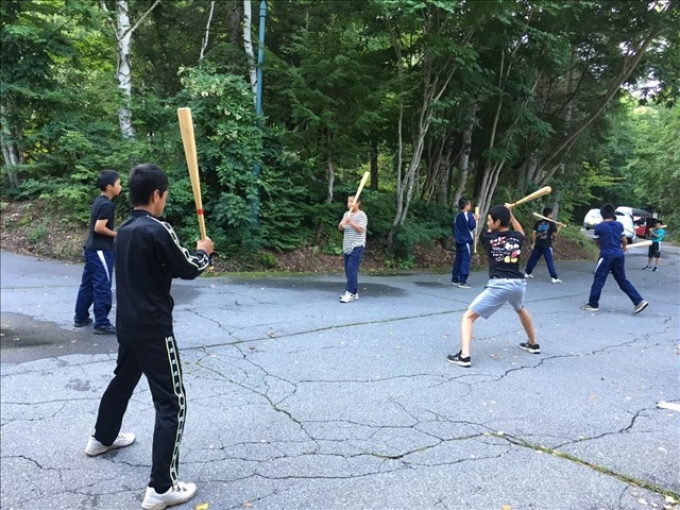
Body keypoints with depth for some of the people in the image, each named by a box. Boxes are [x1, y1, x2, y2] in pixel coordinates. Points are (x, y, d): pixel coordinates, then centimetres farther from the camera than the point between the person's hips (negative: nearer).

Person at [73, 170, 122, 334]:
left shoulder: (98, 201, 12)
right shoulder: (107, 205, -17)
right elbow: (99, 227, -23)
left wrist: (112, 233, 12)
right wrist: (116, 234, -10)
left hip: (92, 248, 10)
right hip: (101, 250, -10)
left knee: (87, 284, 16)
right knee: (102, 287, -5)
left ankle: (80, 317, 26)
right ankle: (102, 324, -1)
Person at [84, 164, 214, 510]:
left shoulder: (124, 230, 7)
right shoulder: (157, 229, -19)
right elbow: (187, 270, -12)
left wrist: (189, 254, 11)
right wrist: (203, 252, 6)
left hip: (128, 323, 9)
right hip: (153, 328, -9)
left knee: (123, 379, 32)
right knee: (172, 403, -4)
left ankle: (102, 438, 54)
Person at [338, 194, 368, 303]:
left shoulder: (362, 215, -7)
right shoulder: (346, 214, 13)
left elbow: (361, 229, -16)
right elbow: (340, 228, 9)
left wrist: (351, 223, -30)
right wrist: (341, 224, -14)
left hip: (357, 246, -7)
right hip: (347, 246, 7)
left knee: (352, 269, -13)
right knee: (348, 270, 9)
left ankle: (350, 293, -11)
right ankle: (354, 292, 17)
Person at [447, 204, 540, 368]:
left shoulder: (489, 238, -1)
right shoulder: (517, 238, 9)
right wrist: (510, 214, 36)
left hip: (499, 285, -6)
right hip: (518, 283, 6)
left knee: (468, 316, -3)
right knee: (521, 309, 39)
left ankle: (464, 355, -22)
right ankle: (533, 344, 54)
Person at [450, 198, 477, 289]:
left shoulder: (457, 216, 11)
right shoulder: (469, 215, -11)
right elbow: (472, 226, -13)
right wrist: (475, 220, 2)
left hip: (459, 241, 8)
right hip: (466, 241, -8)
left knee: (458, 260, 13)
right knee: (465, 260, -7)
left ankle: (454, 280, 17)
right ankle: (462, 282, -12)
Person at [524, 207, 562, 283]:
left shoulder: (538, 223, 8)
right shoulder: (552, 223, -5)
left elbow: (533, 232, 3)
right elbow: (555, 234, -7)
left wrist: (534, 242, 9)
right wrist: (559, 227, 6)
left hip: (538, 245, 4)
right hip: (547, 245, -4)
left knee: (533, 259, 16)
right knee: (549, 261, -5)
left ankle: (527, 273, 26)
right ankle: (554, 277, -7)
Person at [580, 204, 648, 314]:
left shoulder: (599, 227, -6)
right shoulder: (619, 225, 5)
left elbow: (597, 242, 7)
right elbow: (625, 240, 14)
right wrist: (624, 247, 37)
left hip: (607, 256, -5)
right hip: (619, 256, 5)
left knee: (598, 280, 2)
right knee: (622, 280, 13)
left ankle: (593, 304, 5)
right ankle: (639, 301, 9)